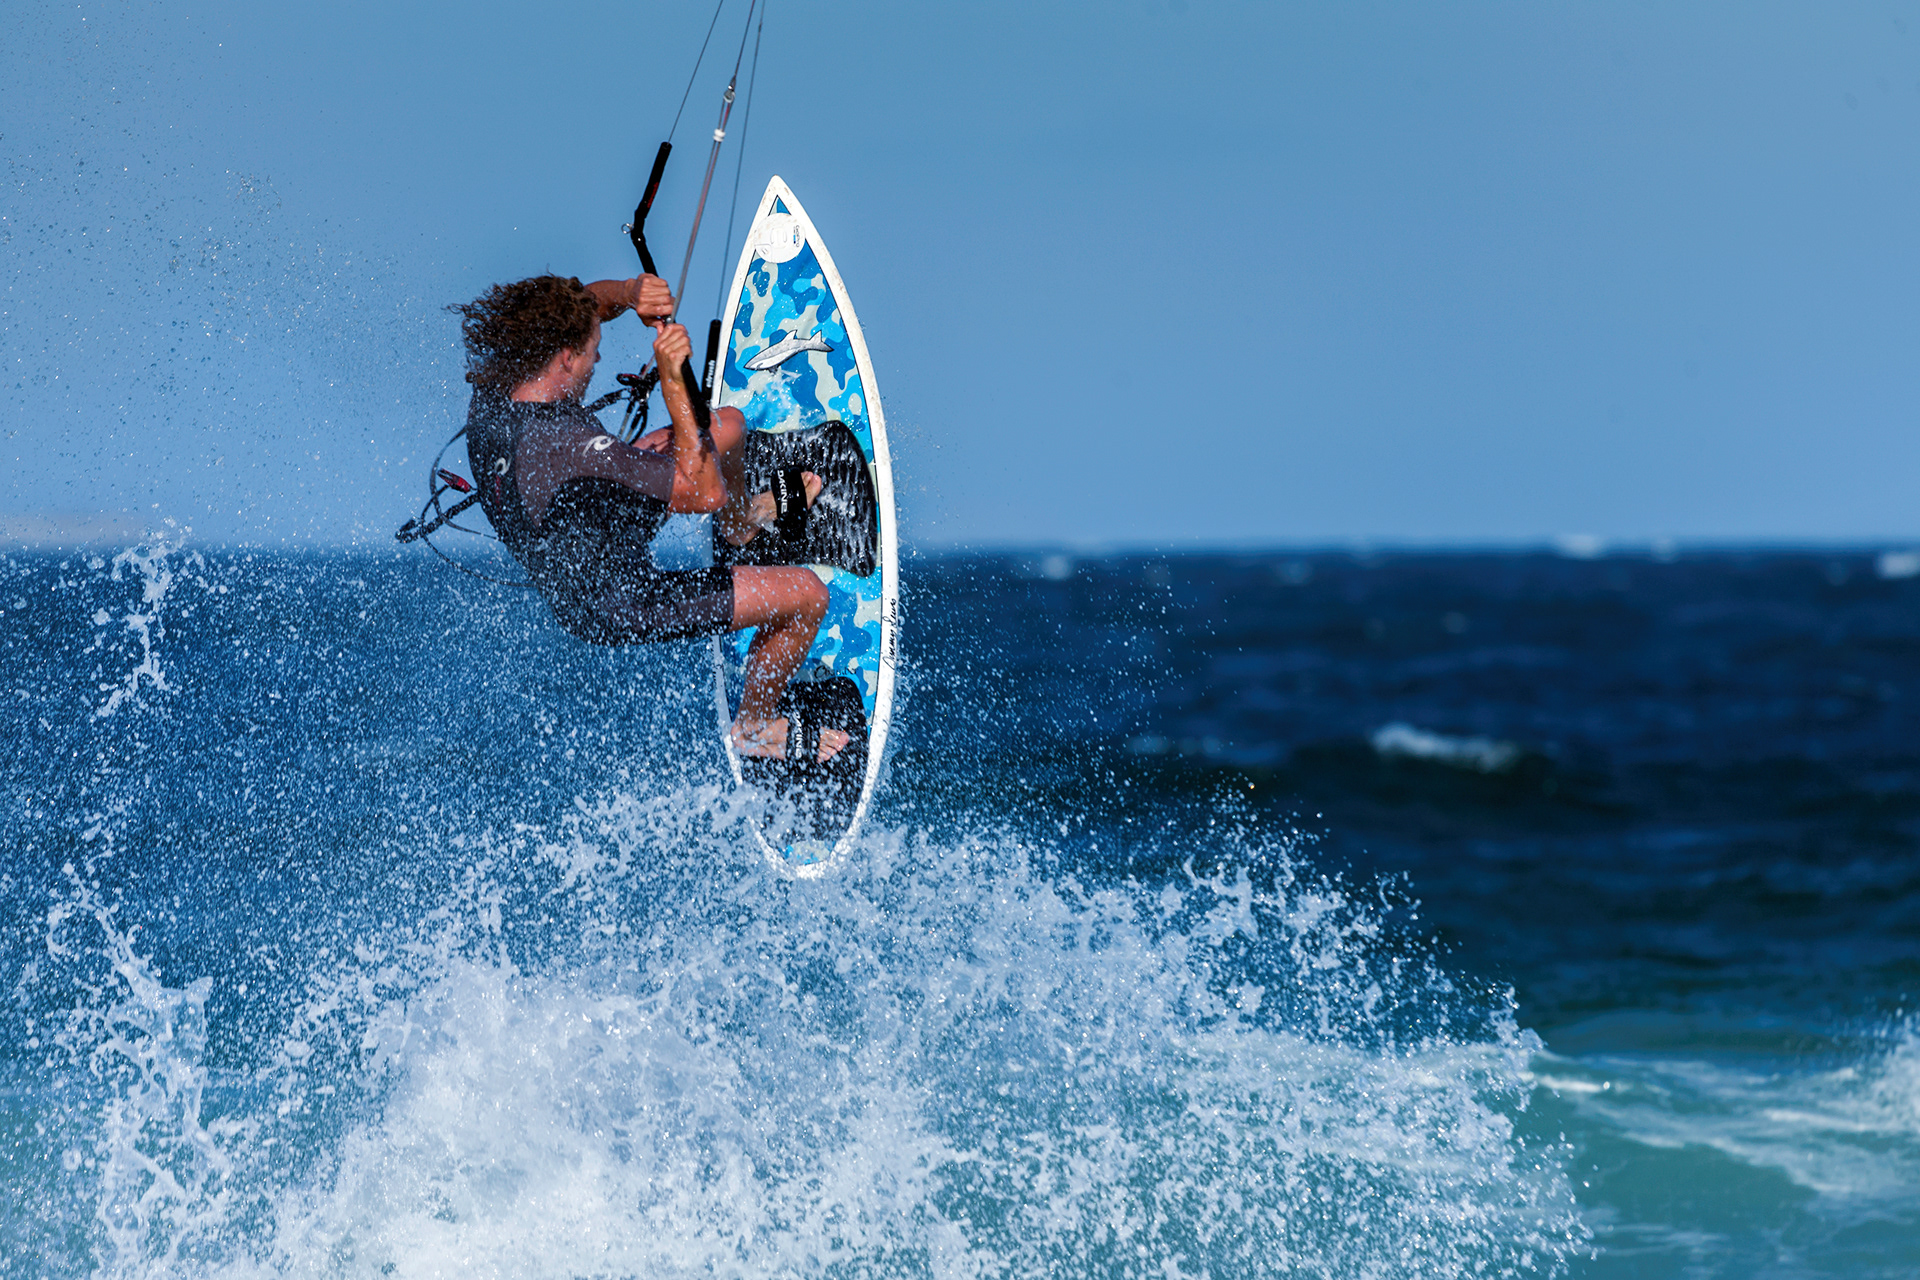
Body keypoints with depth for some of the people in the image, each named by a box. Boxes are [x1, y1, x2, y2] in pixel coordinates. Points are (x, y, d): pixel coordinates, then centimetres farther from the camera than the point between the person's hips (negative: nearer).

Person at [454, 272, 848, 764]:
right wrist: (673, 381, -36)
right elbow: (704, 493, -35)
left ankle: (742, 520, 48)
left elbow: (585, 301, 0)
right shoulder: (565, 445, -41)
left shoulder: (492, 397, -16)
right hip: (621, 612, -9)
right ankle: (755, 725, 25)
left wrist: (627, 293, -23)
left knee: (727, 426, 14)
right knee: (807, 594, 0)